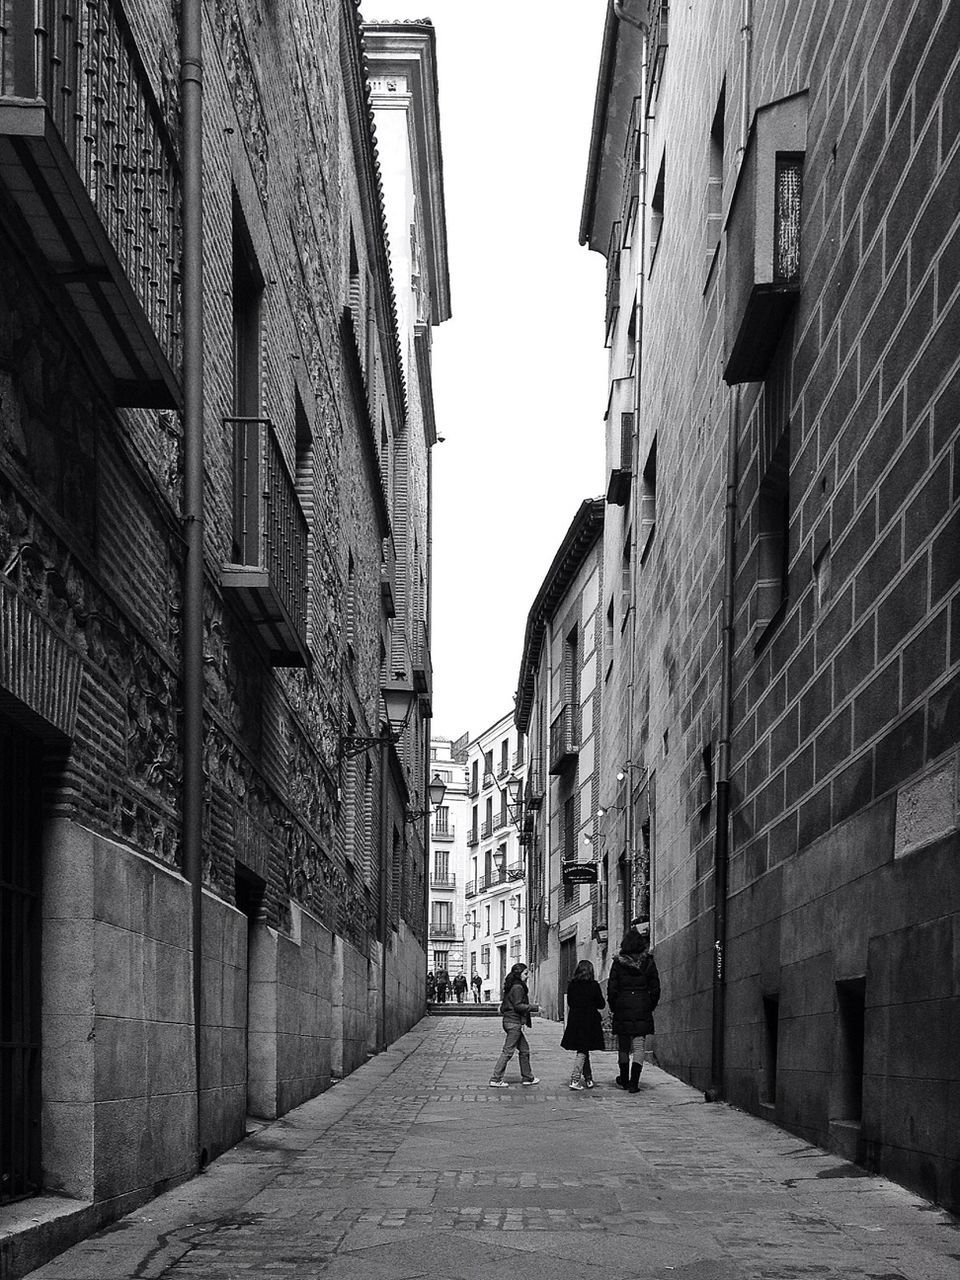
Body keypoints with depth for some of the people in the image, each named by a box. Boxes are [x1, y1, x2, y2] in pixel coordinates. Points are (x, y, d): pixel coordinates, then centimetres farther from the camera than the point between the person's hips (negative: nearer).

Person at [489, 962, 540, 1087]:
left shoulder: (510, 987, 15)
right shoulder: (518, 987, -14)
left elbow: (503, 1007, 18)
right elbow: (518, 1006, -20)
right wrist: (535, 1008, -15)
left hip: (508, 1020, 10)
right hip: (514, 1023, -10)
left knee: (524, 1049, 16)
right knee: (508, 1051, -6)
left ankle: (527, 1077, 23)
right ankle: (495, 1079, -5)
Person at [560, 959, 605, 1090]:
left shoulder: (571, 985, 1)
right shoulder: (594, 985, -8)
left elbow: (569, 1004, 8)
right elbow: (601, 1004, -1)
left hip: (574, 1020, 3)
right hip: (589, 1021, -3)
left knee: (582, 1050, 15)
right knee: (582, 1051, 0)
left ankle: (588, 1079, 21)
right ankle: (575, 1079, -10)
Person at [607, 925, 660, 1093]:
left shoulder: (618, 963, -5)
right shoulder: (648, 962, -2)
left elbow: (612, 988, -4)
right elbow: (655, 989, 1)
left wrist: (613, 1007, 9)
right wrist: (650, 1006, 13)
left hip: (622, 1006, 0)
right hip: (642, 1008, 0)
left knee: (623, 1046, 13)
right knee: (638, 1046, 0)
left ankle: (624, 1080, 24)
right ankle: (634, 1082, -10)